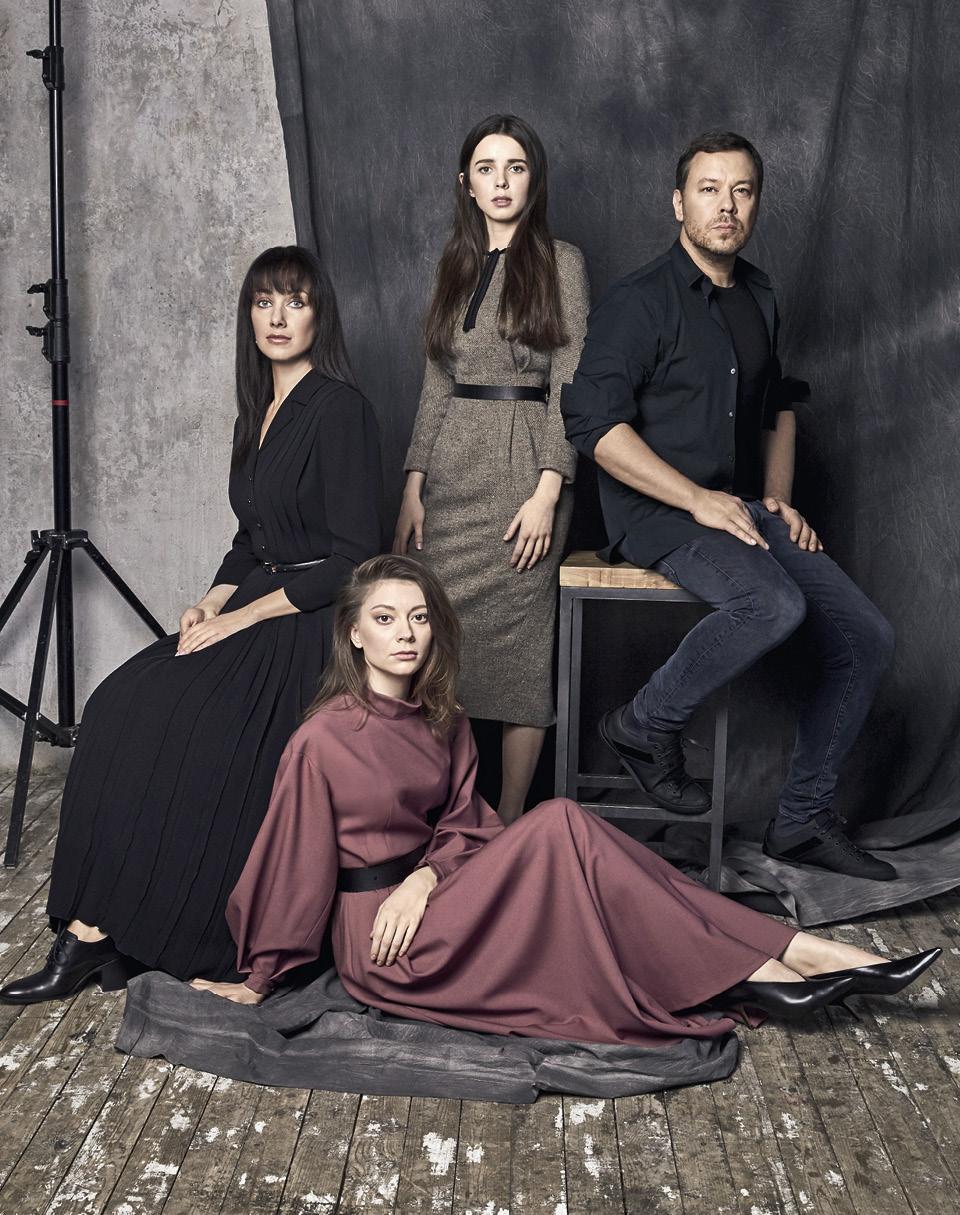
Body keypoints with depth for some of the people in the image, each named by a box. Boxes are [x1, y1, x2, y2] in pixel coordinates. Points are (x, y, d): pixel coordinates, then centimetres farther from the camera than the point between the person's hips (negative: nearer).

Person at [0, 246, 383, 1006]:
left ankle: (98, 934, -8)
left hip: (313, 631, -7)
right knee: (122, 711, -13)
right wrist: (214, 600, 3)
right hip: (252, 615, 8)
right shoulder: (258, 414, 17)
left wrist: (243, 617, -15)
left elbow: (353, 559, -15)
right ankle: (94, 933, -11)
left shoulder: (340, 410, -9)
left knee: (192, 746, -24)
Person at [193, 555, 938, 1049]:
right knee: (560, 827, -23)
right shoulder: (322, 740, -13)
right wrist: (257, 981, 1)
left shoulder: (442, 723, 7)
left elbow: (464, 824, 7)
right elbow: (291, 862, -8)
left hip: (429, 905, 6)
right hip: (384, 945, -6)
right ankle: (752, 972, -19)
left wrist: (426, 876, -15)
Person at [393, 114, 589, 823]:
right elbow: (436, 386, 16)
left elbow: (569, 385, -5)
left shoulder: (559, 261, 1)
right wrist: (413, 485, 9)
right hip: (450, 468, 5)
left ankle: (507, 826, 6)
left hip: (523, 469, -5)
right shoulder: (456, 267, 16)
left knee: (519, 645, -3)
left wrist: (548, 492, -14)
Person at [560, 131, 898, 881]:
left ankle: (802, 820, 9)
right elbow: (596, 426, -17)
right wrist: (700, 500, -19)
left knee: (867, 638, -3)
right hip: (658, 512, -7)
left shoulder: (758, 297, 16)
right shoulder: (640, 302, -8)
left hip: (741, 508, 8)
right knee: (775, 603, -34)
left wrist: (777, 499, 13)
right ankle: (646, 726, -9)